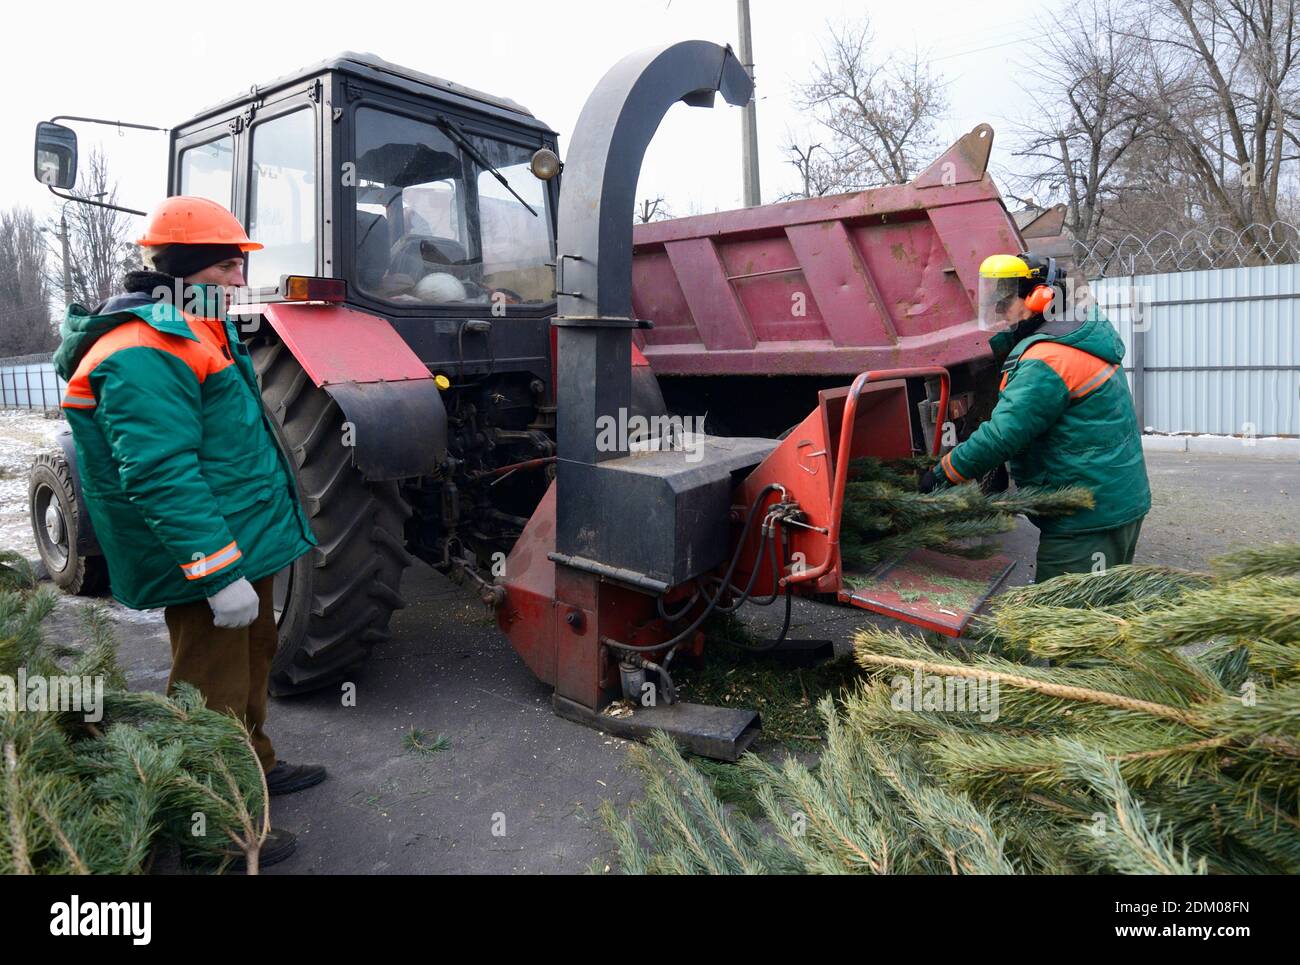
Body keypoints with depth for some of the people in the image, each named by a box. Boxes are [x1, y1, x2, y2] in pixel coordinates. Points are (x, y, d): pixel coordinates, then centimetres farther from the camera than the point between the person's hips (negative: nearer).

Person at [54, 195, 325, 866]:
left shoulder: (194, 334, 14)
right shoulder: (144, 355, -22)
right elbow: (162, 477, -29)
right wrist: (220, 574, -30)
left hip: (243, 546, 11)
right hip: (203, 561, -11)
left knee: (252, 657, 25)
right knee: (214, 690, 2)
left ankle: (255, 766, 45)